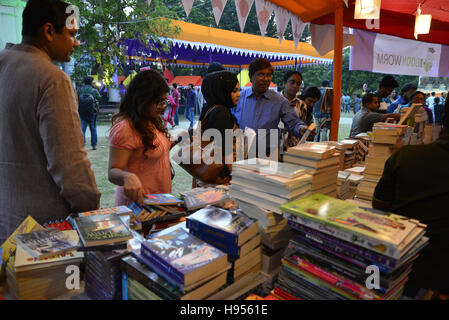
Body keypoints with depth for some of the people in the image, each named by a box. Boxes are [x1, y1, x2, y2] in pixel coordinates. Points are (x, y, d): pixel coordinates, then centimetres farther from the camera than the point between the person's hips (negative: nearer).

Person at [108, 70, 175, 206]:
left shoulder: (151, 122, 8)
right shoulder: (125, 129, -21)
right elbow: (113, 172, -22)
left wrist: (172, 144, 6)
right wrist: (128, 177, -42)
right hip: (140, 200, -8)